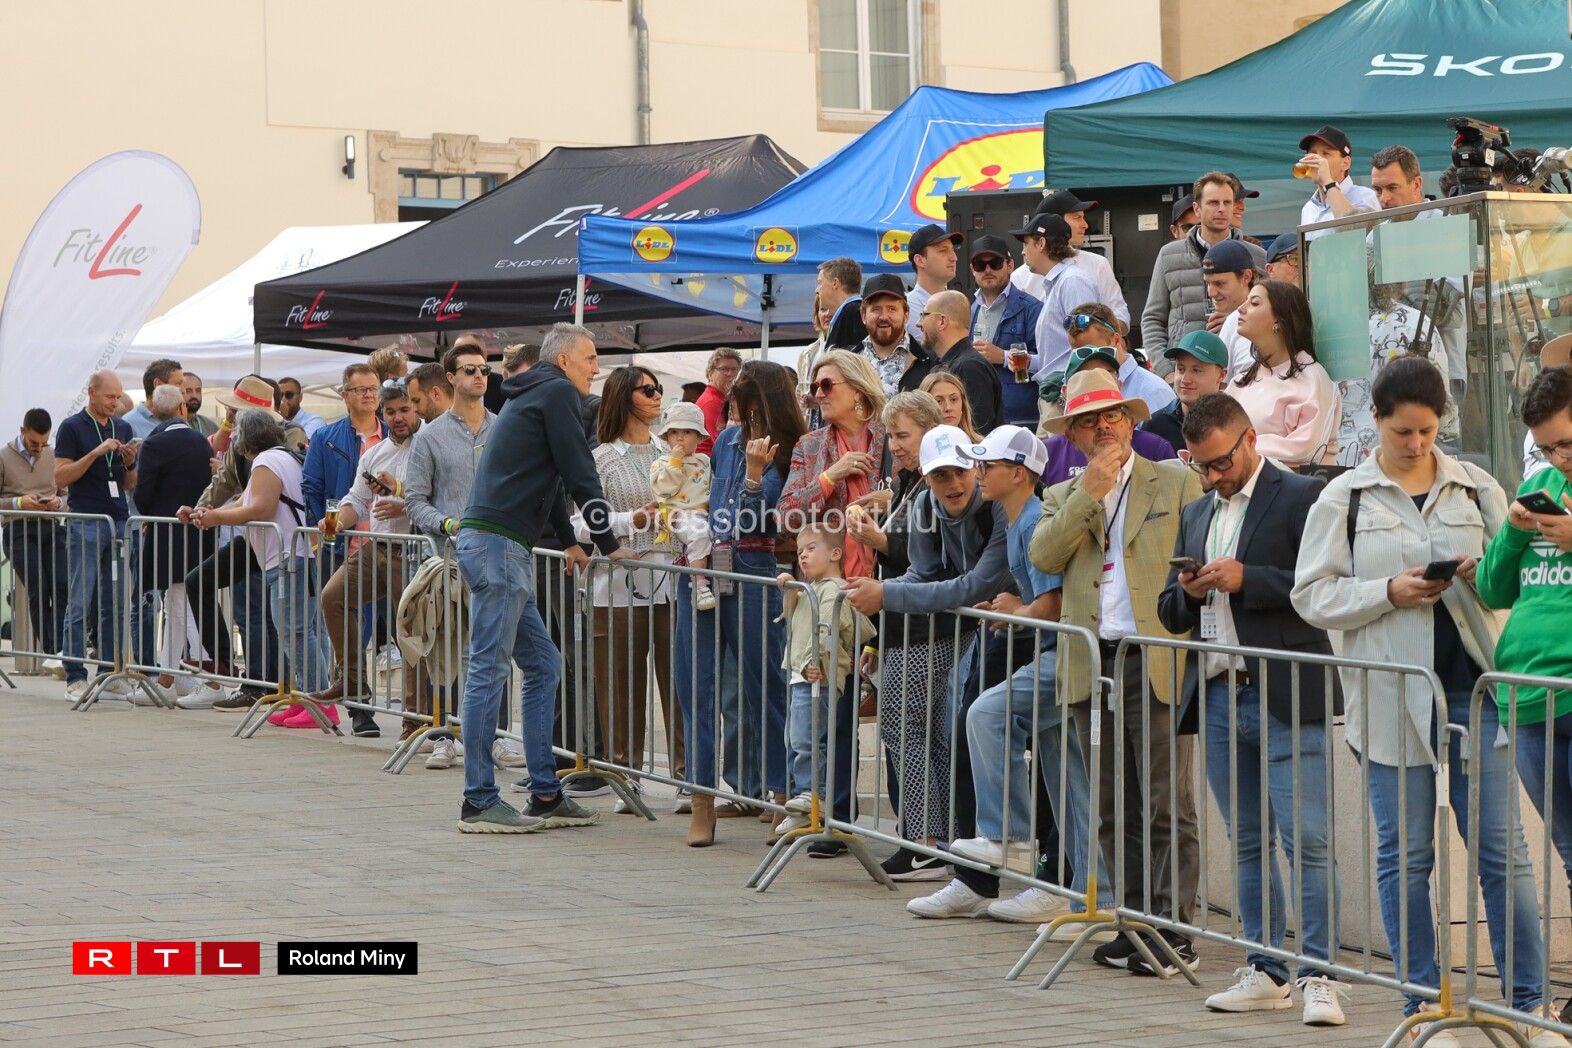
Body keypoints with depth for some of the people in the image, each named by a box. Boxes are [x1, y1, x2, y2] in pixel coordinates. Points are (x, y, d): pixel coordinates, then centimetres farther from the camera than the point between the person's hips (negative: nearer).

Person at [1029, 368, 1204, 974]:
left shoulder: (1177, 484, 8)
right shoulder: (1063, 498, 17)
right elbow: (1044, 557, -2)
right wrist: (1090, 492, -6)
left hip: (1159, 664, -4)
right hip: (1091, 667, 4)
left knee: (1167, 806, -5)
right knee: (1116, 810, 7)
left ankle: (1174, 931, -3)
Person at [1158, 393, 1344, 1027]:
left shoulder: (1302, 498, -2)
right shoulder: (1196, 514, 20)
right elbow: (1170, 616, 21)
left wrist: (1245, 580, -16)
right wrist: (1187, 593, -1)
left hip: (1285, 699, -7)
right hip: (1216, 700, 7)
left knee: (1307, 842, -10)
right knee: (1248, 844, 10)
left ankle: (1319, 977, -9)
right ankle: (1265, 972, 15)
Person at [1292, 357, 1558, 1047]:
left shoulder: (1476, 488, 8)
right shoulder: (1344, 499, 3)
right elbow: (1312, 596, 0)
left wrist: (1487, 572, -9)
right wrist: (1389, 592, -13)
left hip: (1474, 685, 1)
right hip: (1392, 697, -1)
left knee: (1503, 848, -1)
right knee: (1405, 854, 4)